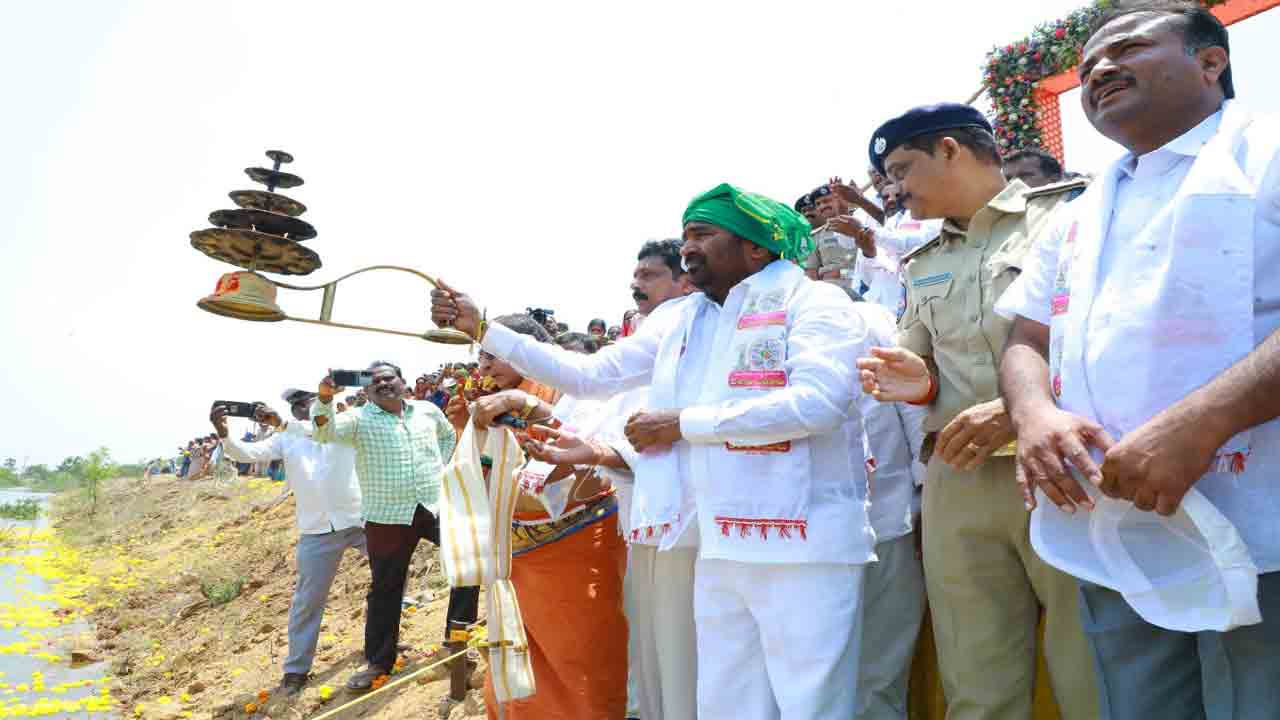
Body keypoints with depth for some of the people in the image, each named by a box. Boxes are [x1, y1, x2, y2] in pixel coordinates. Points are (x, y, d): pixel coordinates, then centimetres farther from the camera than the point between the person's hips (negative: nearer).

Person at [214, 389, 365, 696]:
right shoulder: (286, 439, 5)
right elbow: (249, 453, -8)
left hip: (361, 520, -1)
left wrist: (282, 423, -36)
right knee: (307, 600, 6)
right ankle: (296, 669, 18)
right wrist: (224, 434, -27)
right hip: (318, 531, 2)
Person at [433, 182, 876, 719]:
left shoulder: (812, 300, -4)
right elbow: (586, 376, 17)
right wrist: (481, 329, 12)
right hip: (718, 549, 6)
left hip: (804, 544, -6)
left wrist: (683, 423, -12)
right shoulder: (681, 322, 15)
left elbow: (817, 401, -20)